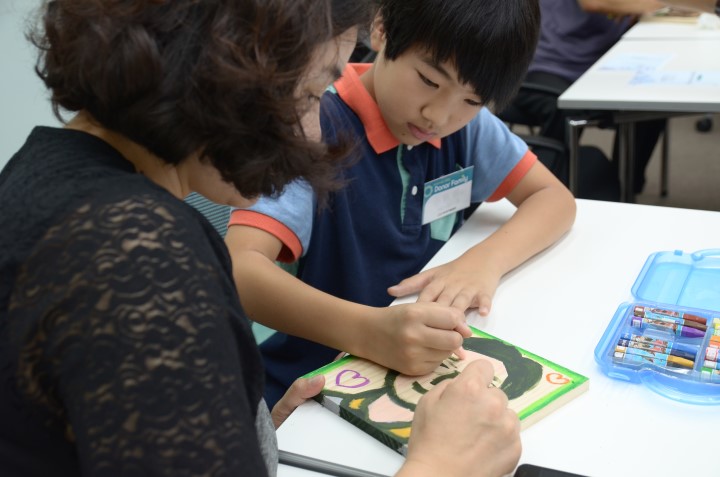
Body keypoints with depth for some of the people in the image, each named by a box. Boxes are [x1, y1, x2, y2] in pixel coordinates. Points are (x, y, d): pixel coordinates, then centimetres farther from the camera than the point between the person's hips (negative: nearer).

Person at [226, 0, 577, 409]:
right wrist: (367, 331, -42)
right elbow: (239, 269, -27)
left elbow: (555, 198, 3)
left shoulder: (466, 125, 0)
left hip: (426, 371, 4)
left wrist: (485, 260, -16)